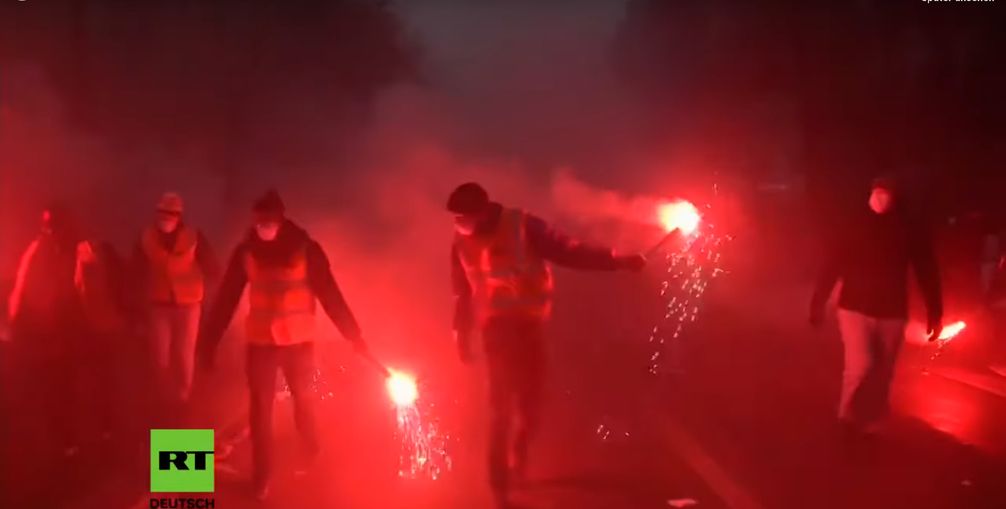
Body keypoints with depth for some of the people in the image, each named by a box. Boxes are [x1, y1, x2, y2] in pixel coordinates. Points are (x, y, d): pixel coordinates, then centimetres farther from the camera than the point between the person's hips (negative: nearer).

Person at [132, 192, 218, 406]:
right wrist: (148, 292, 8)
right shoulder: (146, 238, -2)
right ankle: (166, 398, 18)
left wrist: (197, 289, 1)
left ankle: (183, 397, 16)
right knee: (161, 355, 3)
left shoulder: (193, 237, -7)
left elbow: (213, 270, 2)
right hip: (158, 305, 2)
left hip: (187, 304, -2)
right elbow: (137, 270, 14)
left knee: (184, 354, 1)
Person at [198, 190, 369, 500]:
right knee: (260, 408, 1)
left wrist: (353, 334, -13)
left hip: (298, 340, -1)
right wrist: (209, 341, -4)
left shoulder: (305, 249, -9)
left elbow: (329, 294, -9)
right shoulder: (246, 251, -4)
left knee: (303, 401, 16)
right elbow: (226, 299, -2)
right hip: (260, 341, 1)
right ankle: (262, 476, 15)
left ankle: (311, 462, 40)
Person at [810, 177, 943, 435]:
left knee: (882, 374, 10)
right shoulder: (853, 228, -7)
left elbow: (927, 272, -1)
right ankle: (848, 414, 10)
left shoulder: (909, 232, -5)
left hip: (891, 313, 2)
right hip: (855, 309, -2)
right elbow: (831, 267, -4)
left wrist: (935, 312, -1)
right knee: (861, 365, -15)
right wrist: (818, 304, -3)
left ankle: (869, 425, 29)